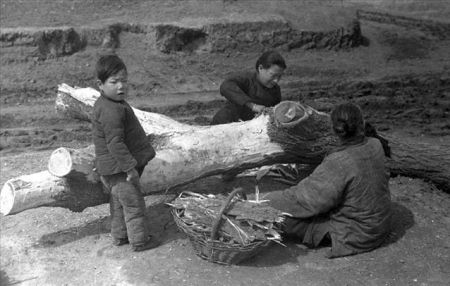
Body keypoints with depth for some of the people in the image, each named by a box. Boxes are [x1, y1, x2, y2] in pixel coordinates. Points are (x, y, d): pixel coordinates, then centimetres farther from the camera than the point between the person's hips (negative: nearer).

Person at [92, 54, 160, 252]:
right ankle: (139, 240, 14)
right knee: (133, 203, 2)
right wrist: (130, 167, -25)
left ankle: (119, 236, 34)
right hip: (118, 167, -11)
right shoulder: (112, 111, -25)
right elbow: (115, 143, -28)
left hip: (109, 168, 11)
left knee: (118, 202, 21)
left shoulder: (102, 104, 9)